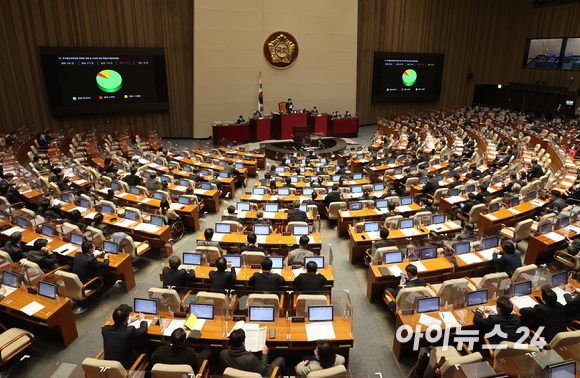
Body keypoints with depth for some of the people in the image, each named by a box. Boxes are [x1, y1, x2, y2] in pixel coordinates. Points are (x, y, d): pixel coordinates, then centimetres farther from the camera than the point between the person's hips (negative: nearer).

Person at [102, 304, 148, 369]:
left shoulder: (105, 329, -14)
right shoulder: (130, 330, -27)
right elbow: (143, 330, -5)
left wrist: (130, 319, 25)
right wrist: (142, 319, 15)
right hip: (126, 366, -5)